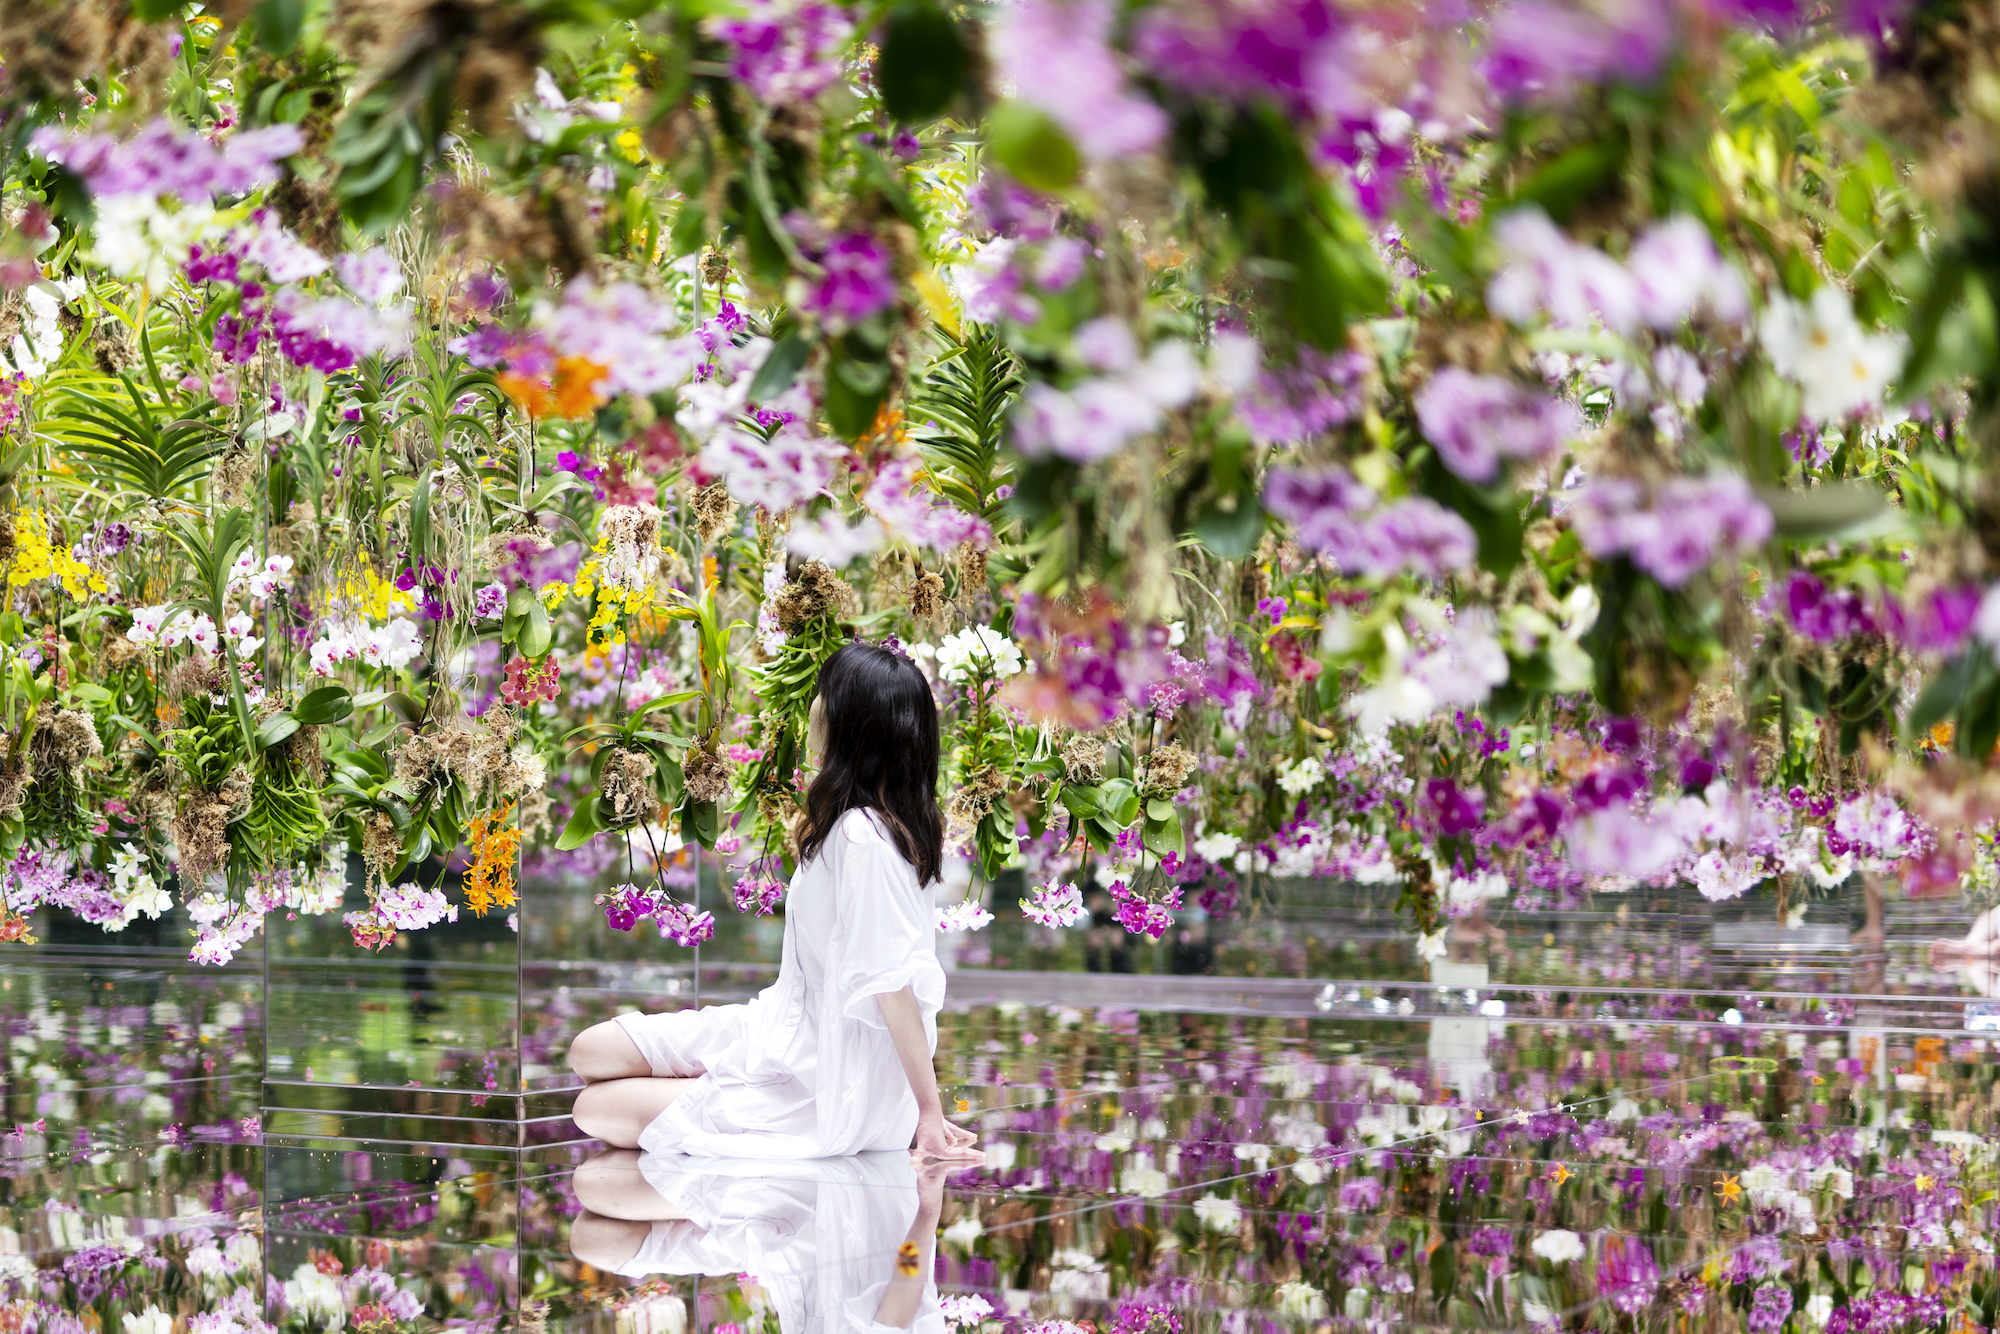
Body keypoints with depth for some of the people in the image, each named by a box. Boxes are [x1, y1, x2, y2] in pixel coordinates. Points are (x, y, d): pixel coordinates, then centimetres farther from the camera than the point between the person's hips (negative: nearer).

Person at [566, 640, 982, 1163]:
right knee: (591, 1051, 5)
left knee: (597, 1110, -8)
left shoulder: (864, 837, -25)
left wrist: (929, 1112, -20)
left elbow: (893, 982, -23)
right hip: (793, 1028, 9)